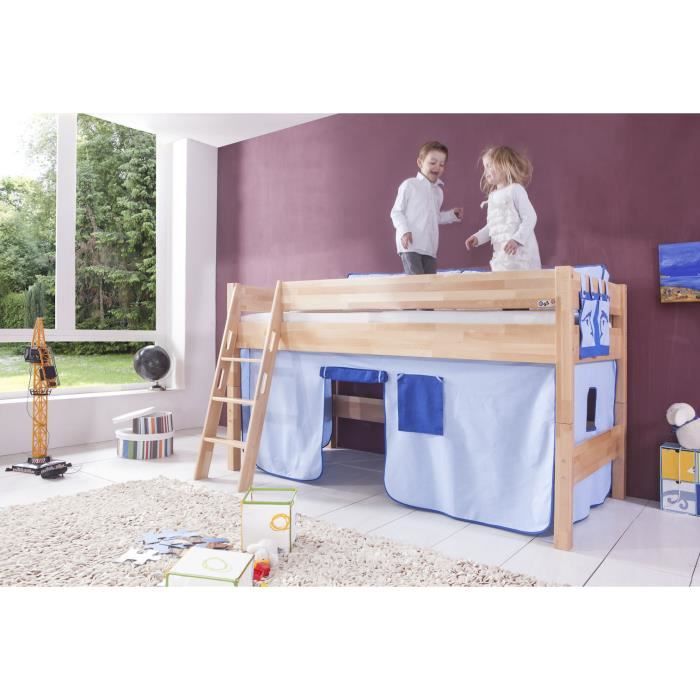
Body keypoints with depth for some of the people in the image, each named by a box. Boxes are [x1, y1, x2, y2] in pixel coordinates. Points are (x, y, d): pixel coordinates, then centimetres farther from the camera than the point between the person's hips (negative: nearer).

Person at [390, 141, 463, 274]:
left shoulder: (438, 190, 19)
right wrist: (404, 231, -18)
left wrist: (452, 214, 17)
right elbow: (396, 212, -3)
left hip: (430, 247, 7)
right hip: (410, 245, -7)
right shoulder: (409, 185, -2)